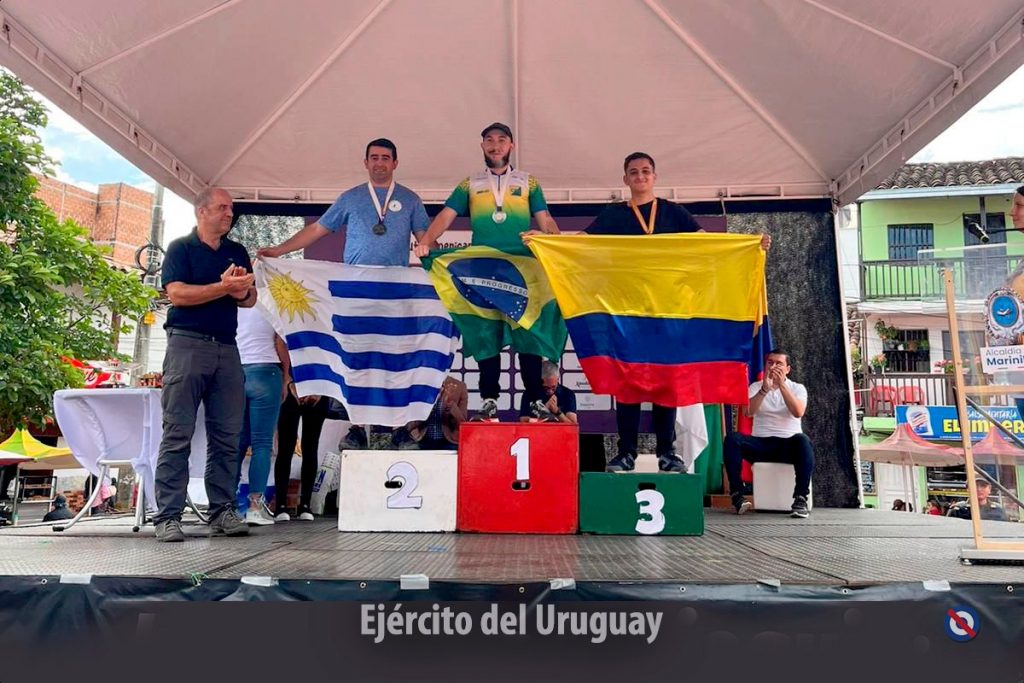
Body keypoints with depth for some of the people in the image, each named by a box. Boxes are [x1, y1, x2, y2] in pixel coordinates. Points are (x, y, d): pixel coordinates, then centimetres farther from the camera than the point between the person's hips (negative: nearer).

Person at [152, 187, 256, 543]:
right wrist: (224, 287, -12)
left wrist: (243, 291, -5)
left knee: (227, 436, 2)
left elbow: (250, 300, 18)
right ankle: (168, 517, -2)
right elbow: (177, 293, -9)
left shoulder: (237, 252, 19)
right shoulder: (181, 248, 5)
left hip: (226, 349, 5)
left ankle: (222, 511, 7)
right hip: (187, 344, -5)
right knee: (177, 435, -5)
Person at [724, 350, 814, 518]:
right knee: (732, 439, -28)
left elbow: (798, 412, -13)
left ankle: (801, 499, -33)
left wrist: (781, 385, -20)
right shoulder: (756, 387, 12)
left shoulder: (797, 388, 9)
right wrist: (765, 389, -22)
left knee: (802, 440, -35)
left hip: (788, 444, -1)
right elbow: (748, 412, -9)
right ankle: (738, 495, -27)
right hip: (761, 443, 1)